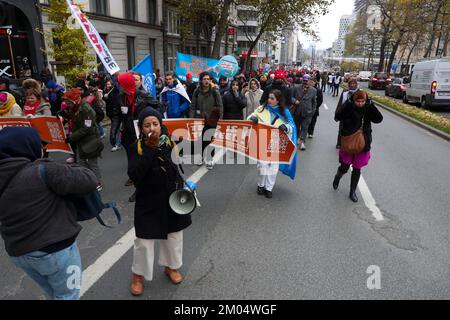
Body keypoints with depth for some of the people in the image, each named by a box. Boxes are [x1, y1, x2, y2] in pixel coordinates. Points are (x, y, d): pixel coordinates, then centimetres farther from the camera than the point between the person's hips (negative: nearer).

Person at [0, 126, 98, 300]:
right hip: (55, 249, -7)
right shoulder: (42, 171, -23)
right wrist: (70, 169, -3)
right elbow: (89, 180, -24)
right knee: (67, 296, 16)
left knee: (54, 295, 29)